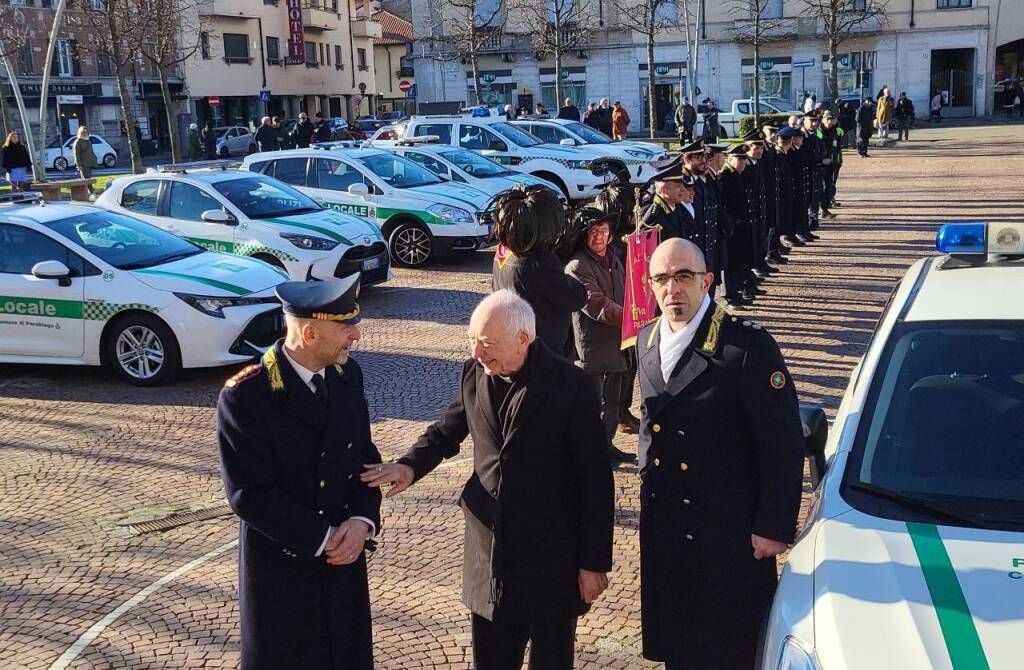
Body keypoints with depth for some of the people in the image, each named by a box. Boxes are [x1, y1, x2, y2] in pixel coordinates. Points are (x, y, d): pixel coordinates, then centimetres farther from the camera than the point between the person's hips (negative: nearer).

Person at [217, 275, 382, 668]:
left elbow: (364, 457, 5)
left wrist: (362, 521, -12)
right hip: (280, 567, -5)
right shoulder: (245, 395, -20)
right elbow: (250, 494, -19)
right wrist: (322, 538, -17)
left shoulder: (347, 374, -2)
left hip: (345, 561, 5)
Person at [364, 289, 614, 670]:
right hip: (490, 550, 4)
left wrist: (595, 561, -10)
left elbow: (596, 482, -11)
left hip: (552, 554, -4)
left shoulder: (572, 385, -15)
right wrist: (411, 465, -6)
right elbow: (447, 431, 15)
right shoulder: (473, 374, -2)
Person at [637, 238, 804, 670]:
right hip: (662, 530, 6)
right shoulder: (646, 341, 6)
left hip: (730, 536, -6)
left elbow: (784, 443, -15)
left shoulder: (748, 345, -16)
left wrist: (774, 527, -15)